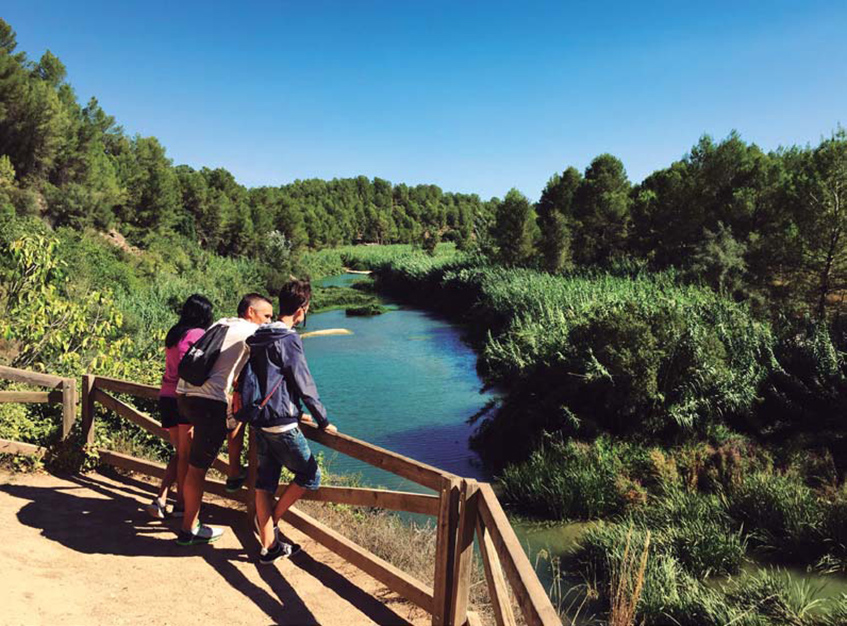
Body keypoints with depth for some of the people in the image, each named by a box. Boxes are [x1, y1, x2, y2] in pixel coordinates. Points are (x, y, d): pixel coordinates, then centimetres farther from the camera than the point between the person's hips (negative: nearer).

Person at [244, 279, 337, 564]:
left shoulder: (258, 338, 11)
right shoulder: (289, 340, -16)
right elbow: (305, 386, -13)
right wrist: (323, 421, -1)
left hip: (260, 422, 9)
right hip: (282, 423, -9)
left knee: (265, 482, 11)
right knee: (310, 475, 7)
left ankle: (269, 546, 19)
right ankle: (269, 520, 14)